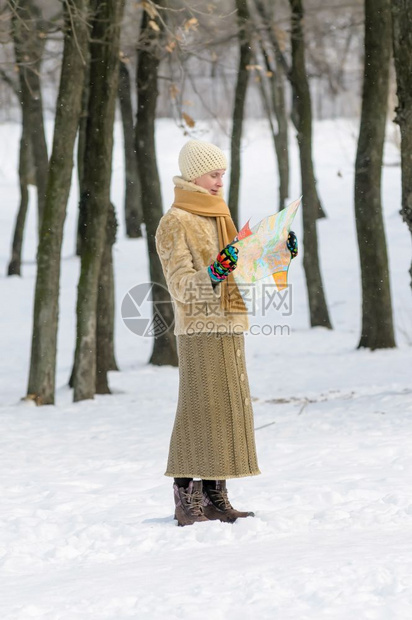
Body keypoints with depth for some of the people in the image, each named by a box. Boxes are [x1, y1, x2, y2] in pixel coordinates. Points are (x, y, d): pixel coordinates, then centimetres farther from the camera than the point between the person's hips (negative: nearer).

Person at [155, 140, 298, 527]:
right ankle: (185, 498, -6)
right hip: (198, 329, -8)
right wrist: (213, 274, -30)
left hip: (228, 328, 8)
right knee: (199, 410, -9)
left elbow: (243, 272, 25)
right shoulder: (175, 223, -7)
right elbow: (181, 285, -14)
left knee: (228, 409, 7)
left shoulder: (218, 218, 19)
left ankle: (215, 495, 11)